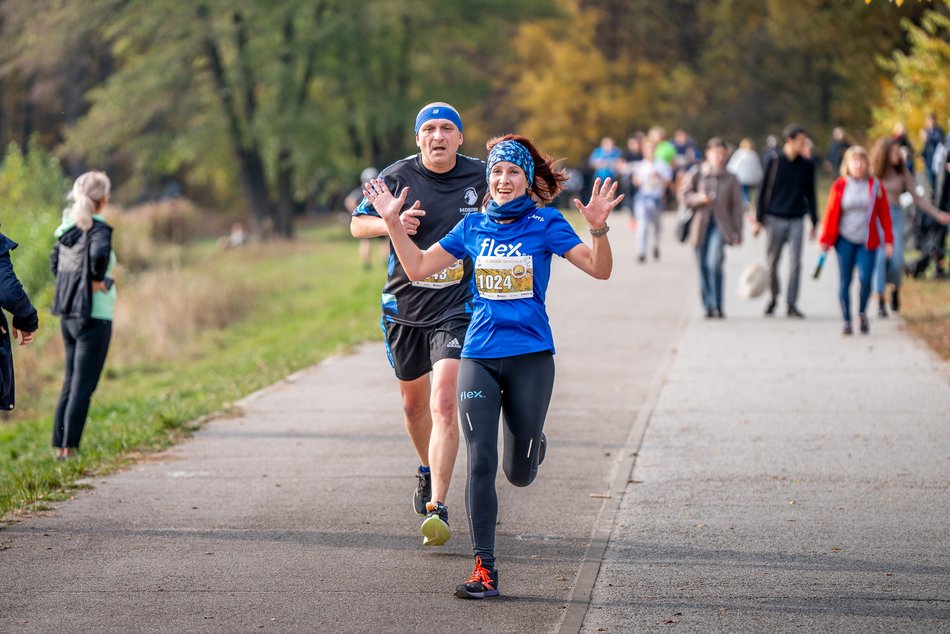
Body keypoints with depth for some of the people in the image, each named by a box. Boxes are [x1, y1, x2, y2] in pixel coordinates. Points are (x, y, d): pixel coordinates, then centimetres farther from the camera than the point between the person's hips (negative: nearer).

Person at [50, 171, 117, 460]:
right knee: (83, 386, -3)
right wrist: (98, 280, -18)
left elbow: (55, 260, 23)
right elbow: (99, 254, -35)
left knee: (71, 382, 16)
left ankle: (60, 446, 18)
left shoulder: (68, 227, 8)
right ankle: (69, 448, -5)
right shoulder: (98, 228, -15)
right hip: (93, 316, -8)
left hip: (68, 314, 8)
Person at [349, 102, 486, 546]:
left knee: (443, 402, -18)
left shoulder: (479, 177, -3)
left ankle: (437, 508, -18)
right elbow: (357, 224, 4)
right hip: (404, 306, 3)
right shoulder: (398, 177, -4)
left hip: (457, 307, -2)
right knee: (414, 402, 19)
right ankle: (427, 471, 48)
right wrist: (393, 223, -15)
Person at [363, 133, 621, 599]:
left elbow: (599, 270, -7)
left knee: (519, 474, 5)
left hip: (530, 356, -2)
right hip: (478, 356, 2)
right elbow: (418, 268, 13)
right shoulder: (473, 227, 9)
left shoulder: (545, 223, 0)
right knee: (480, 463, -8)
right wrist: (392, 222, 3)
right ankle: (484, 569, -4)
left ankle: (532, 443, 42)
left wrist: (598, 229, -25)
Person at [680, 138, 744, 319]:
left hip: (720, 225, -1)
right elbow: (683, 195, 4)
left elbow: (737, 207, 7)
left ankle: (717, 305, -12)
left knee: (714, 263, -19)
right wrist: (699, 198, -16)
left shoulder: (731, 179, 5)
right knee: (703, 267, 5)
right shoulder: (696, 173, 3)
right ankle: (708, 306, 16)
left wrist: (738, 233, 4)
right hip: (700, 225, 1)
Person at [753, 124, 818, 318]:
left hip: (796, 220, 1)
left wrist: (814, 222, 11)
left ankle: (792, 304, -3)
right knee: (772, 263, 6)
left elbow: (810, 193, 12)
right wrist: (759, 220, -1)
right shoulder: (774, 162, -1)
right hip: (775, 218, -1)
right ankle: (773, 298, 26)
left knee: (795, 262, -7)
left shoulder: (807, 165, 5)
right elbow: (764, 191, 2)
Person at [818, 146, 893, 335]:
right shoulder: (839, 185, 0)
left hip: (867, 242, 0)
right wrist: (825, 240, 1)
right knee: (845, 282, 1)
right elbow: (831, 213, 3)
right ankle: (846, 321, 10)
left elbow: (884, 214, 6)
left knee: (865, 279, -11)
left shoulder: (875, 186, 2)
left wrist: (888, 240, 2)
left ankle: (862, 313, 14)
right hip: (845, 240, 0)